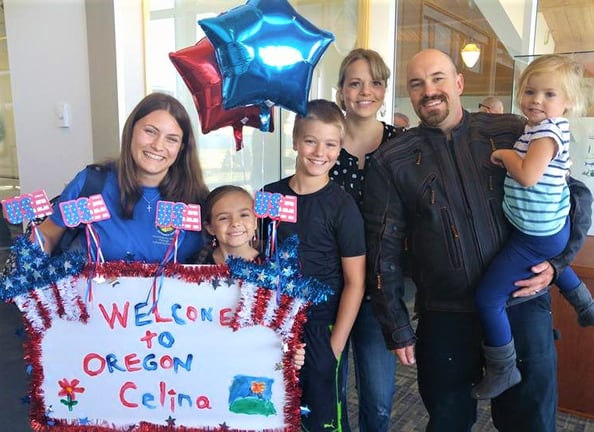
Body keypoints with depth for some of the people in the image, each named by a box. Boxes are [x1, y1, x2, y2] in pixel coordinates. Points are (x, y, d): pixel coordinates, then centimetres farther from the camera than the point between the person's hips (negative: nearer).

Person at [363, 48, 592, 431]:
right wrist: (397, 327, 1)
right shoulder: (392, 161, -2)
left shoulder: (515, 134, -1)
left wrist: (558, 260, -1)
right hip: (443, 318, 0)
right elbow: (385, 248, 0)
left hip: (522, 304, 1)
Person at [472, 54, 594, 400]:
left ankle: (503, 371, 9)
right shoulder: (547, 128, 8)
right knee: (553, 262, 43)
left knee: (488, 297, -7)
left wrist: (504, 154, -16)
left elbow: (527, 176, -33)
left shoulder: (547, 129, -22)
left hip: (536, 236, -11)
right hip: (554, 226, 11)